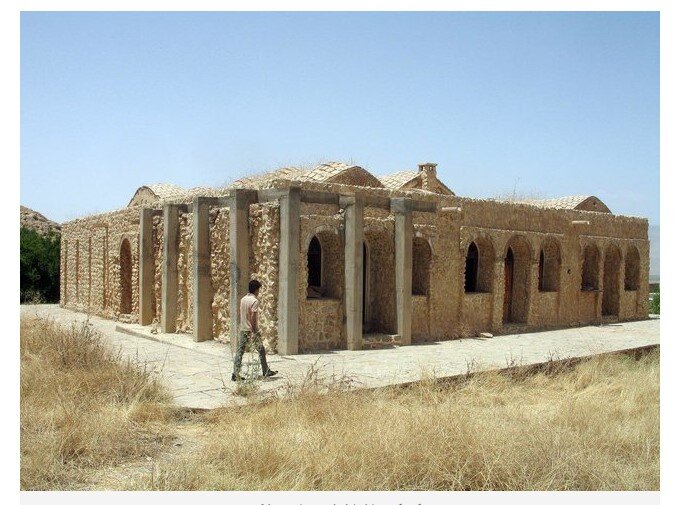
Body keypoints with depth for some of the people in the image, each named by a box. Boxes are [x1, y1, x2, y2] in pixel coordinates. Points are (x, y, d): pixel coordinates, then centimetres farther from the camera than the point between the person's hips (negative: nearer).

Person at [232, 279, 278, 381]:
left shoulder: (243, 299, 8)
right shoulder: (255, 301, -15)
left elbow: (241, 314, 14)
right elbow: (253, 317, -21)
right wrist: (254, 332, -20)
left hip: (243, 329, 7)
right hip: (251, 330, -7)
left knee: (240, 351, 4)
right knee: (261, 350, 8)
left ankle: (235, 374, 0)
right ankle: (266, 371, 19)